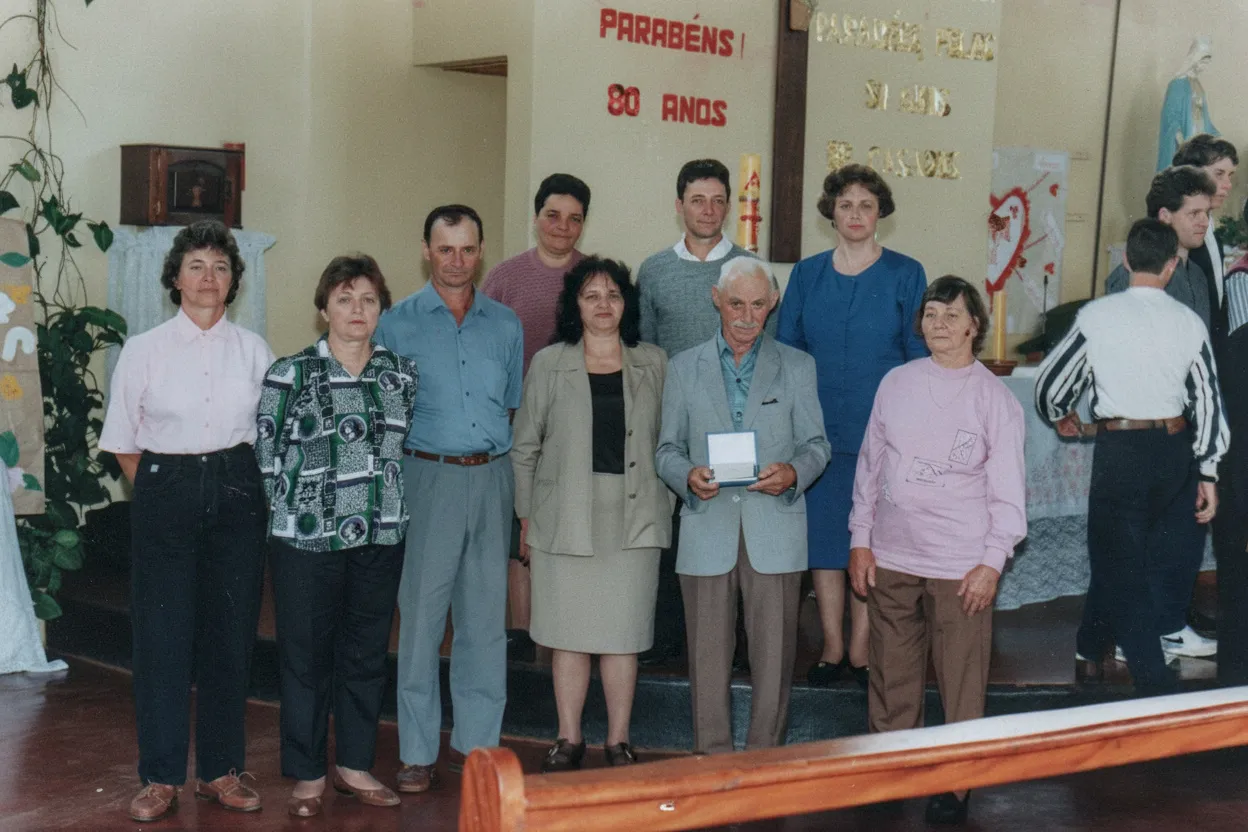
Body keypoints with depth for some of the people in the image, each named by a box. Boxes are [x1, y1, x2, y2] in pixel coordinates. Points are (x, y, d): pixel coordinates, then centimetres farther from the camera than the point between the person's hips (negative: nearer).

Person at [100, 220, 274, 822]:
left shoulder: (253, 350, 6)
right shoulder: (143, 351, 2)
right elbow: (123, 442, 5)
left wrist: (235, 484, 2)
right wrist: (162, 491, 0)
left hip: (236, 497, 2)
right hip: (165, 495, -1)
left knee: (230, 631, 5)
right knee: (161, 633, -2)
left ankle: (220, 770, 17)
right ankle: (161, 777, 9)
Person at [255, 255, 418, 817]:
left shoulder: (401, 372, 7)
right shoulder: (290, 374, -4)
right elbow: (265, 454, -2)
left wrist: (386, 503, 10)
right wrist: (298, 510, -1)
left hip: (381, 538, 4)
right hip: (307, 539, -3)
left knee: (367, 654, 12)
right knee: (306, 656, 4)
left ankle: (355, 765, 26)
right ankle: (308, 775, 17)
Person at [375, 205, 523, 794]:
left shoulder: (506, 325, 11)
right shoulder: (397, 324, 2)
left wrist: (500, 462, 8)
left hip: (492, 478, 3)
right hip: (428, 477, -3)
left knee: (485, 617, 8)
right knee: (420, 616, -1)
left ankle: (476, 742, 19)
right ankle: (417, 752, 9)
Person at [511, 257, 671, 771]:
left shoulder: (653, 364, 7)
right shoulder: (549, 364, 4)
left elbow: (668, 443, 11)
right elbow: (525, 446, 7)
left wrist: (662, 511, 5)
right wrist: (526, 519, 4)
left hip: (633, 520, 1)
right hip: (565, 520, 0)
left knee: (623, 635, 4)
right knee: (569, 633, 6)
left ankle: (618, 741, 18)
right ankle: (568, 739, 19)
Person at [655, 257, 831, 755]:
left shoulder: (797, 367, 11)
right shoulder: (684, 369, 12)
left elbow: (816, 444, 8)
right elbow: (667, 449, 10)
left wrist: (793, 472, -14)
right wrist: (688, 476, -12)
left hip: (775, 530, 0)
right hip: (707, 529, 1)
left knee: (774, 653, 1)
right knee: (708, 654, 3)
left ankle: (766, 756, 13)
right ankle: (712, 757, 14)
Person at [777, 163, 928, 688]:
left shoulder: (905, 275, 1)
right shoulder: (807, 275, 8)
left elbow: (919, 356, 3)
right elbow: (786, 351, 10)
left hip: (881, 432, -2)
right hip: (818, 429, 2)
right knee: (823, 535, 6)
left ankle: (861, 649, 14)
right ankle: (833, 647, 17)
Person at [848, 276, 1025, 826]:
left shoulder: (995, 398, -2)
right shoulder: (896, 384, 6)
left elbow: (1007, 488, -2)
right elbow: (870, 464, 11)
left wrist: (992, 562, -9)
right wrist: (861, 540, 6)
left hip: (960, 566, -3)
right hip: (891, 558, 3)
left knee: (962, 682, 1)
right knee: (891, 676, 11)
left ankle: (956, 782, 14)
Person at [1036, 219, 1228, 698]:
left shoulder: (1097, 316, -9)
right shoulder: (1189, 323, -2)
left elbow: (1051, 382, -1)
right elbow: (1208, 402, 2)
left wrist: (1059, 417, 22)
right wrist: (1207, 472, 10)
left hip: (1120, 448, -3)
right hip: (1174, 447, 3)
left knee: (1120, 560, 5)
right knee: (1124, 548, 21)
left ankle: (1154, 682, 4)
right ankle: (1093, 640, 35)